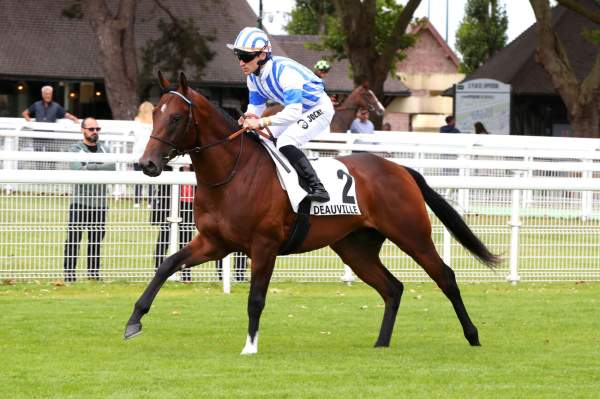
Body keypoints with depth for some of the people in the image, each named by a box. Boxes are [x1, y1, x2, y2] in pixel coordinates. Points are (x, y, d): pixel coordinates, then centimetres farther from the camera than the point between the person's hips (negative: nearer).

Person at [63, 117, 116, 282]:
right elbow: (77, 170, -14)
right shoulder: (76, 149, 2)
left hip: (99, 202, 4)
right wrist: (100, 168, -12)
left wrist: (90, 167, -12)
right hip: (80, 201, -4)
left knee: (96, 240, 8)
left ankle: (93, 272, 16)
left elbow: (111, 167, 1)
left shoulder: (104, 150, 15)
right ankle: (69, 273, -5)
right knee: (73, 238, -7)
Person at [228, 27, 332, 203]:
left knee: (285, 143, -28)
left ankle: (317, 188, -28)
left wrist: (262, 122, -48)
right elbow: (255, 106, 1)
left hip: (319, 109, -9)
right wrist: (249, 117, -24)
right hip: (296, 109, 9)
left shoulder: (284, 71, -35)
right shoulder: (253, 76, -7)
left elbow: (293, 112, -41)